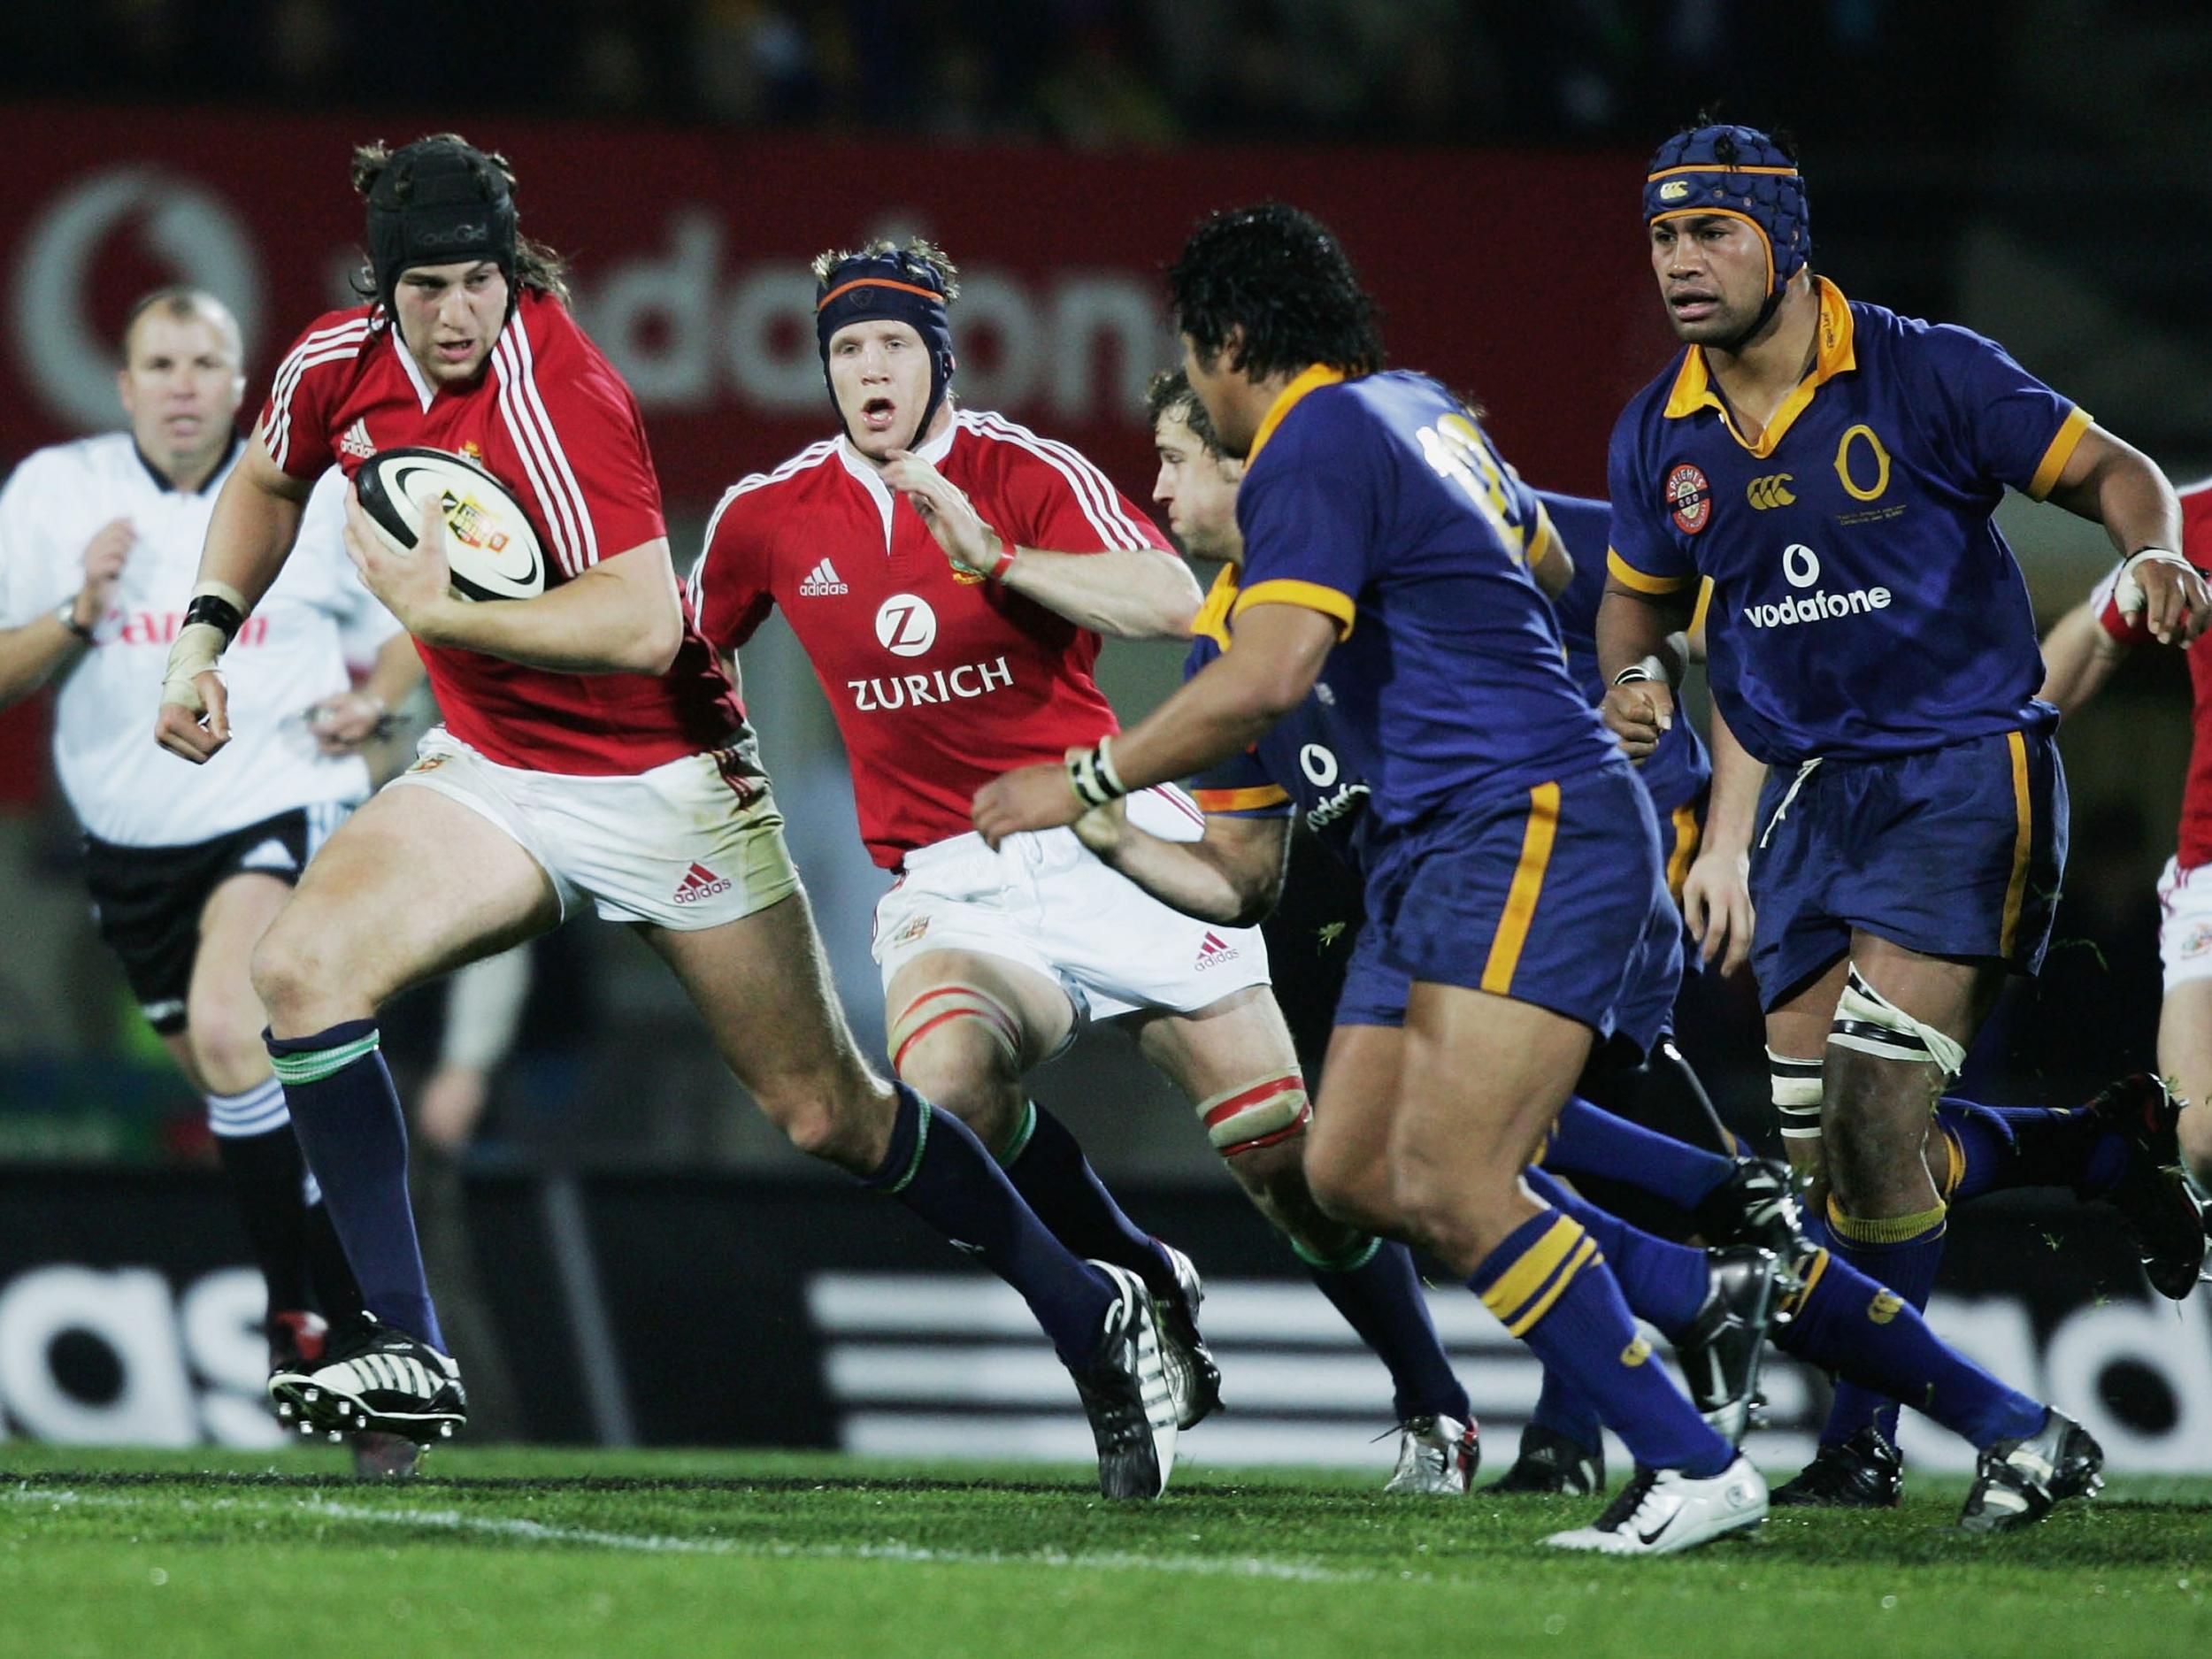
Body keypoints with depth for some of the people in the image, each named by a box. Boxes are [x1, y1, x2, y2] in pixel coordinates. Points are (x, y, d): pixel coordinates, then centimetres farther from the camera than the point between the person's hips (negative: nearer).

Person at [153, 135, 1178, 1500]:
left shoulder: (557, 396, -26)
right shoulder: (338, 370, -6)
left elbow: (642, 625, -33)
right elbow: (270, 483, 19)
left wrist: (439, 607, -30)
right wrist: (207, 631, 6)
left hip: (665, 784, -6)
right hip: (493, 773, 6)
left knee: (830, 1115, 1)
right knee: (303, 966, -19)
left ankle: (1093, 1320, 22)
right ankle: (407, 1354, -17)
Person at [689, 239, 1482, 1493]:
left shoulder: (1029, 475, -7)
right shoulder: (772, 517, 4)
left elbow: (1173, 604, -23)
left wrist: (990, 553, -29)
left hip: (1114, 851, -2)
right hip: (950, 887, 2)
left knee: (1290, 1162, -4)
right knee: (942, 1084, -32)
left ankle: (1436, 1408, 17)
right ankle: (1143, 1286, -6)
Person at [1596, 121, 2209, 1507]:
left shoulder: (1926, 375, -10)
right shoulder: (1661, 436, 5)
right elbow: (1638, 598, 21)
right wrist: (1633, 682, -1)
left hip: (1962, 771, -6)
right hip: (1806, 795, 6)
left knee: (1874, 1117, -16)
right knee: (1823, 1153, -1)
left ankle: (1863, 1439, -8)